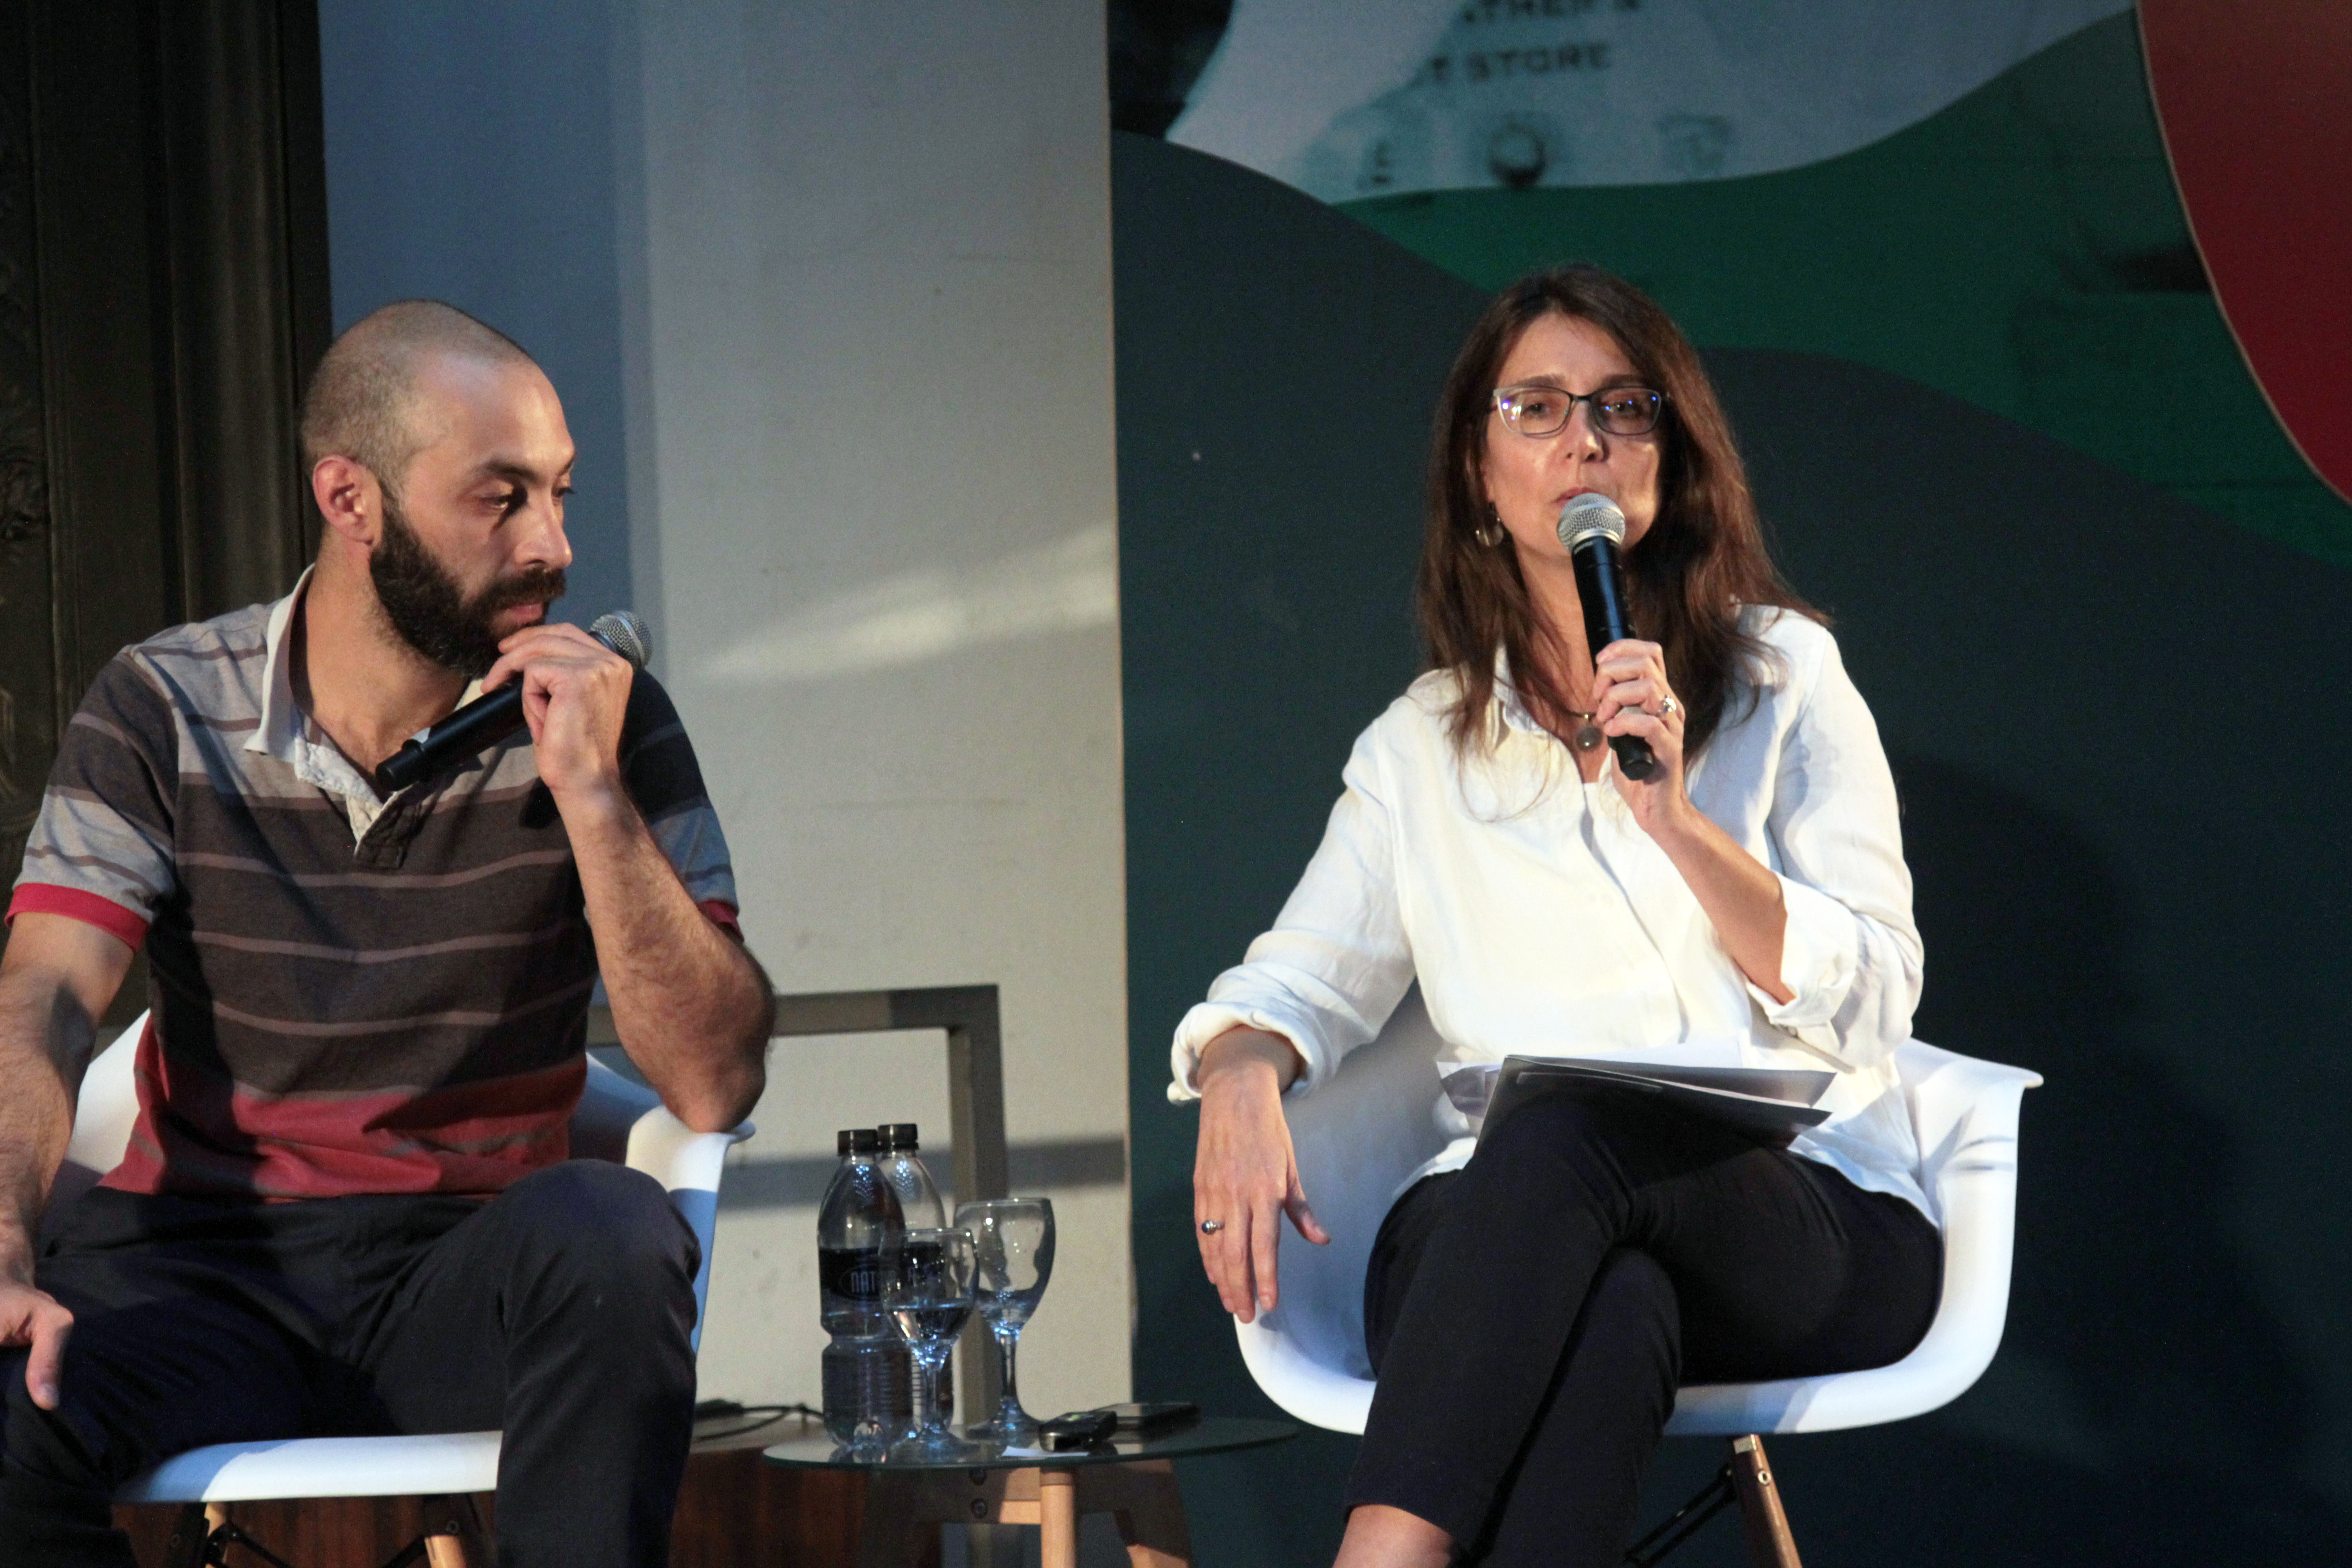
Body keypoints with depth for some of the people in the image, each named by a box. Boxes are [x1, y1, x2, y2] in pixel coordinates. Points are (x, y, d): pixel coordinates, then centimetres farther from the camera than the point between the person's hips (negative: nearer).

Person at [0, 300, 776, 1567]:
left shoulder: (601, 718, 1)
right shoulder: (161, 716, 1)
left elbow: (716, 1083, -6)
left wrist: (593, 797, -17)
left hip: (469, 1270, 0)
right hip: (199, 1264, 0)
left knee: (607, 1228, -34)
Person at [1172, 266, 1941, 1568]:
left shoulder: (1782, 676, 10)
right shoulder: (1425, 741, 18)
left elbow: (1872, 1001, 1)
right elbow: (1303, 975, 17)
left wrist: (1675, 817, -13)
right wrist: (1241, 1074, -8)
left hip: (1820, 1225, -1)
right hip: (1506, 1230, 2)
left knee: (1569, 1129, -37)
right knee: (1606, 1311, -38)